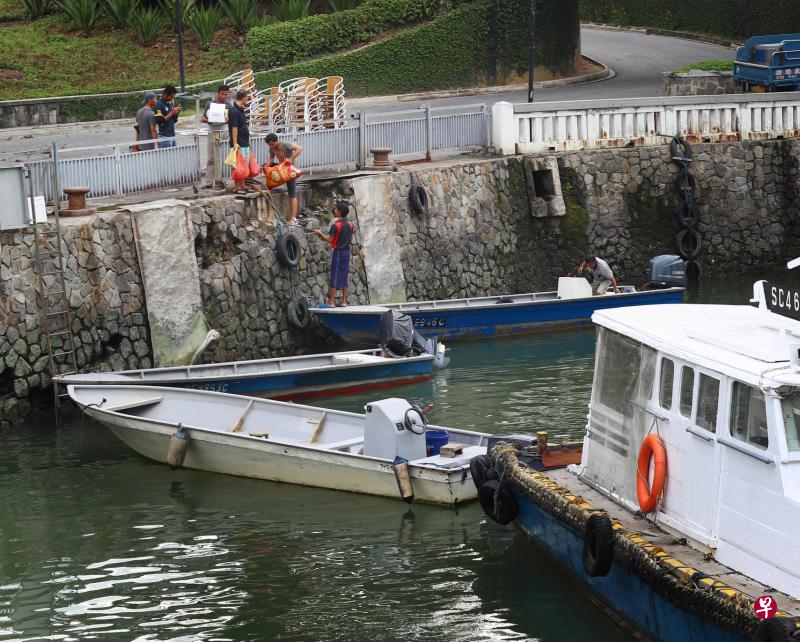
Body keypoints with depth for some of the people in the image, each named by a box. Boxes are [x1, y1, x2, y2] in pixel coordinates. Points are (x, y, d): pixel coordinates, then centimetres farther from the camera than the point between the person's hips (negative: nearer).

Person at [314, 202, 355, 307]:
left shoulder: (335, 225, -17)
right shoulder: (350, 224, 3)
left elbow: (329, 240, -14)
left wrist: (320, 233, -1)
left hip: (338, 252, -6)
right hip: (347, 251, 6)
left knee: (335, 275, -3)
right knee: (344, 275, 10)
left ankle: (331, 301, -2)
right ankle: (344, 301, 12)